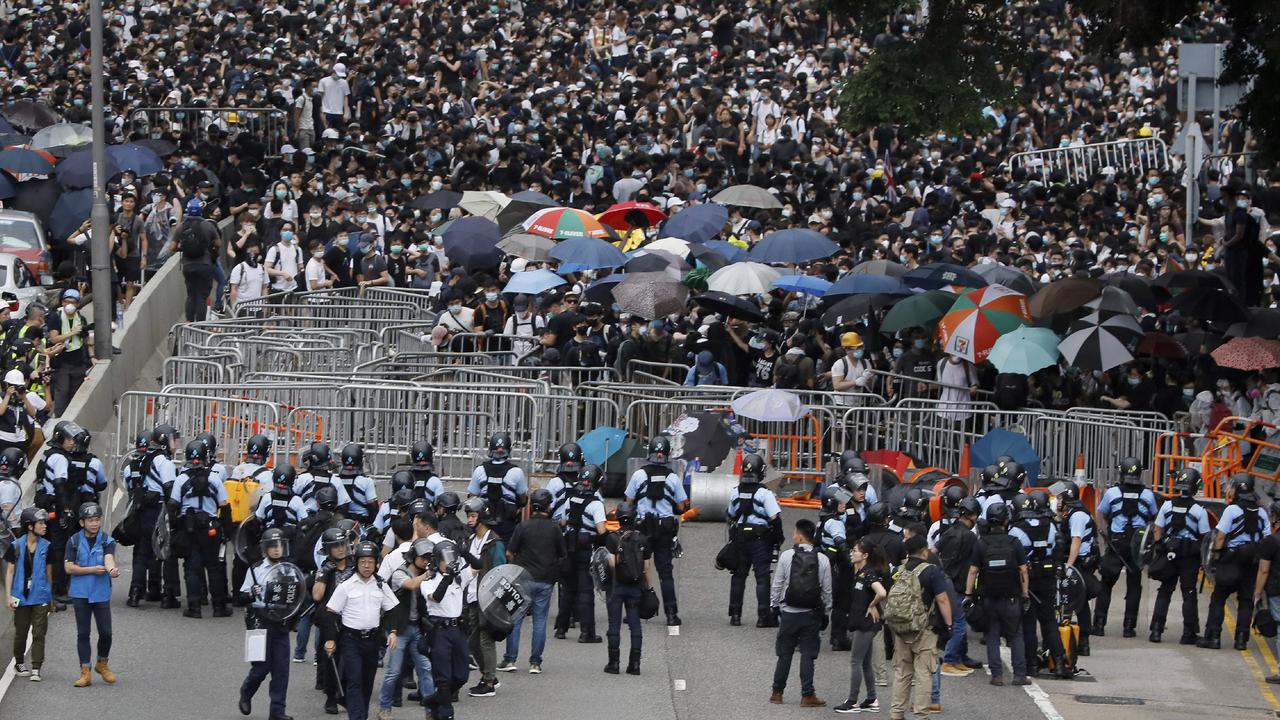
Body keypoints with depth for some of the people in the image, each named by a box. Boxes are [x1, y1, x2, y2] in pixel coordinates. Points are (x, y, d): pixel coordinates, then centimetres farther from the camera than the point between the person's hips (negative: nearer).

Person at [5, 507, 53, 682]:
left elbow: (49, 573, 11)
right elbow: (10, 572, 0)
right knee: (21, 632, 10)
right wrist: (8, 596, -6)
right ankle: (19, 663, 28)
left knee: (39, 633, -5)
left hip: (41, 597, 1)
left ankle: (36, 669, -5)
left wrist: (51, 598, 15)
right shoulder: (16, 546, -2)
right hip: (22, 596, -1)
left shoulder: (46, 547, 3)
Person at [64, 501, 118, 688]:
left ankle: (102, 664, 24)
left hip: (101, 593, 0)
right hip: (81, 593, 0)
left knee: (105, 632, -2)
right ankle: (85, 672, 8)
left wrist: (112, 569, -40)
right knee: (83, 633, 3)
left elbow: (109, 559, -17)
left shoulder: (107, 541, 1)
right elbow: (69, 568, -4)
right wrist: (92, 570, -13)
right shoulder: (74, 541, 2)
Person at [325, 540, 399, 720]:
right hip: (350, 638, -4)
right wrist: (330, 639, -7)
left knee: (367, 682, 11)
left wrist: (392, 632, -1)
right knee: (354, 681, -11)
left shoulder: (381, 586, 7)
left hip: (372, 639, 4)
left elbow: (392, 610, 14)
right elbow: (331, 613, -2)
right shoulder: (346, 586, -4)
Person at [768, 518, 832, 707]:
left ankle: (777, 693, 16)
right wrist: (826, 613, 11)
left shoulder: (786, 556, -8)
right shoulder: (822, 560, -4)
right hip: (812, 614, 1)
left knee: (784, 653, 9)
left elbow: (777, 584, -3)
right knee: (808, 655, 3)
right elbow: (827, 590, 0)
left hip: (789, 613, -1)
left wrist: (774, 605, 11)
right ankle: (807, 695, 1)